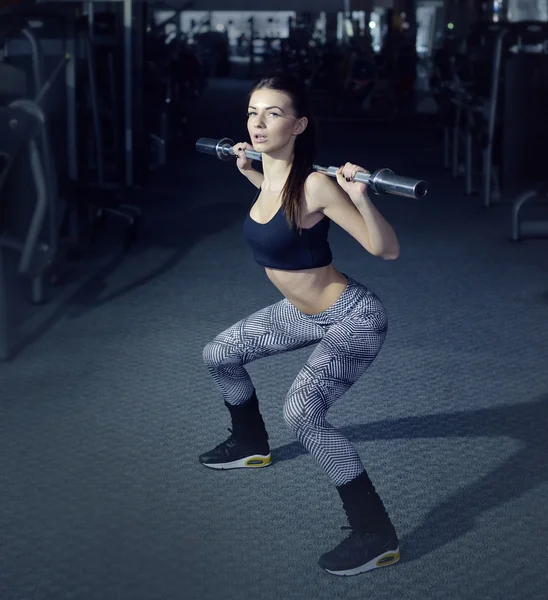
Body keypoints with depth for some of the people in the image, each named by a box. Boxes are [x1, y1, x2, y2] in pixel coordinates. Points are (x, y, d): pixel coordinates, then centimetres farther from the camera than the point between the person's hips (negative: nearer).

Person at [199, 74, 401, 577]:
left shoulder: (315, 184, -27)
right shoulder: (272, 176, -4)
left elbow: (387, 250, -27)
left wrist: (360, 198, -41)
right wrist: (248, 172, 19)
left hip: (353, 319, -9)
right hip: (304, 312, 9)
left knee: (301, 412, -29)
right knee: (220, 355, 20)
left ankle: (377, 536, -18)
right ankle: (252, 445, 46)